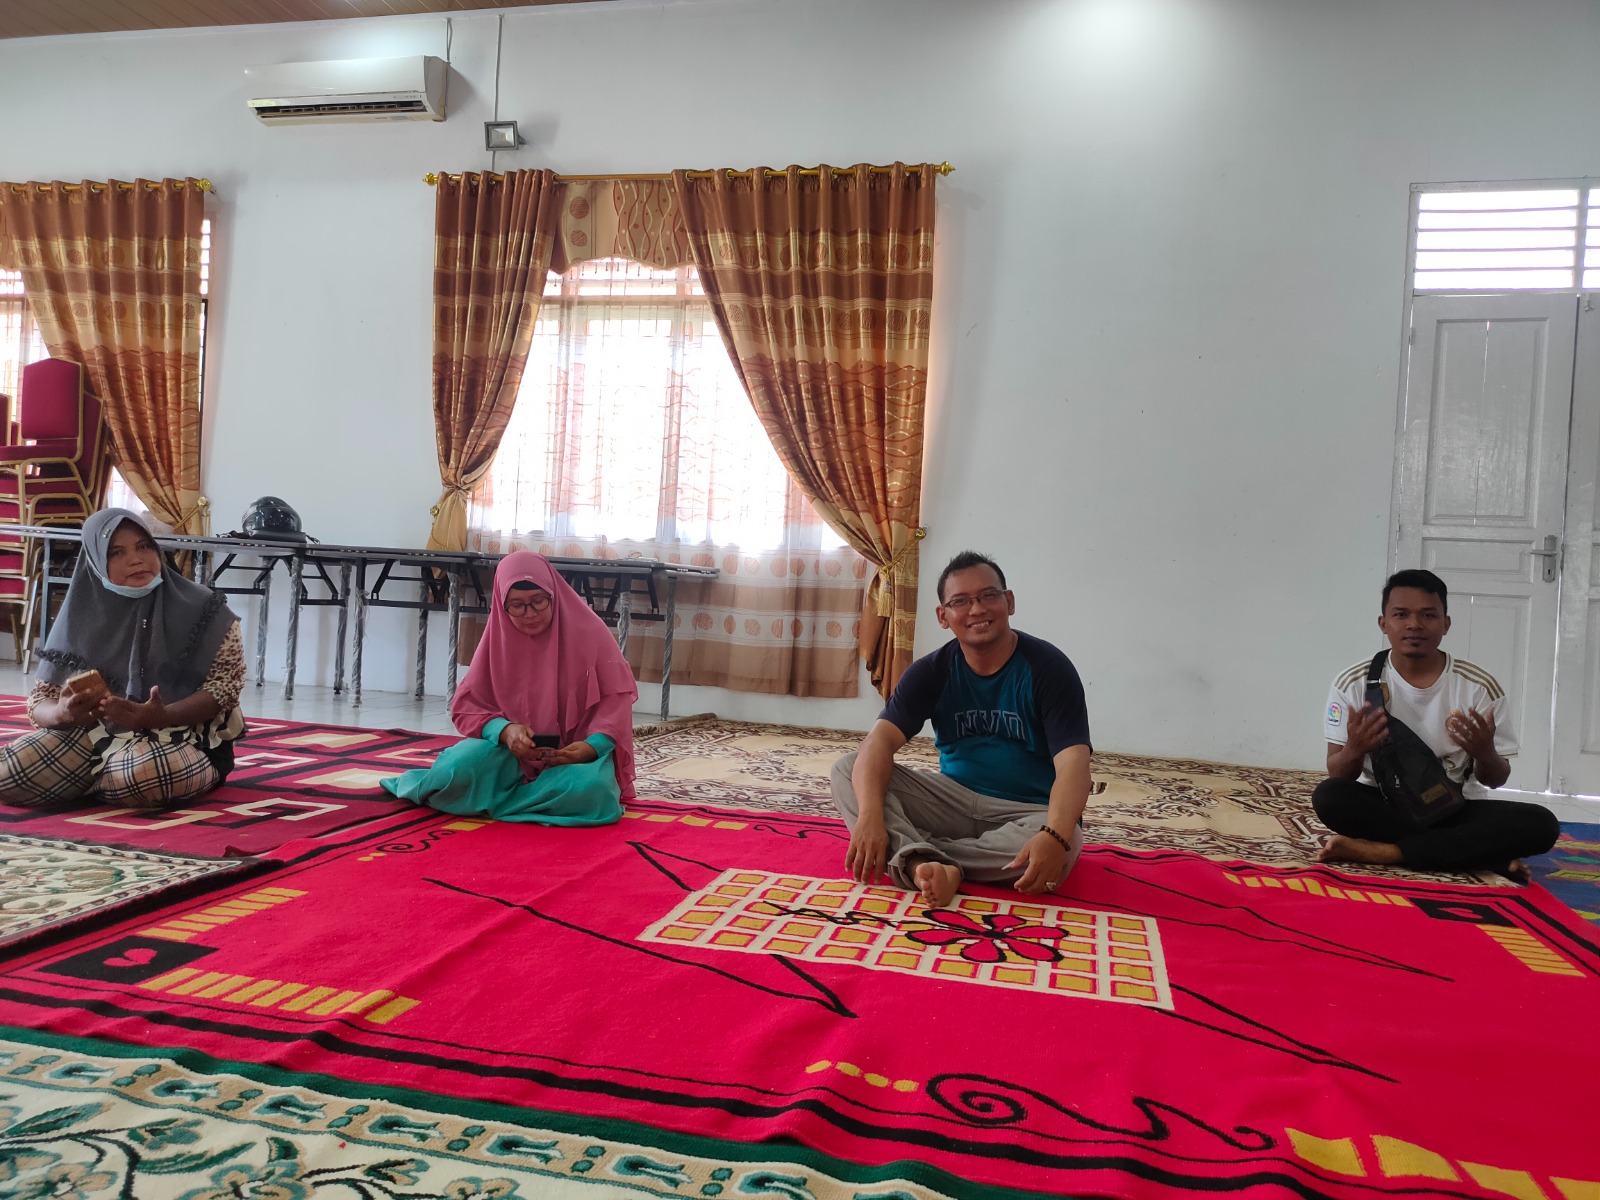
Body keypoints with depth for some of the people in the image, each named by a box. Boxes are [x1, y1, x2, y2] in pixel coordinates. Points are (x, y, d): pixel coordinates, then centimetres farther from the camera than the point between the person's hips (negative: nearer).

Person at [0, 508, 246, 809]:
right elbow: (41, 699, 4)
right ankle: (107, 773, 5)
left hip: (182, 737, -3)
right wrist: (63, 713, -22)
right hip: (95, 734, 3)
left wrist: (160, 717, -27)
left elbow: (225, 685, -10)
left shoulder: (203, 611, -5)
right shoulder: (81, 617, 3)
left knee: (143, 775, -36)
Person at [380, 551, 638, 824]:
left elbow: (617, 695, -6)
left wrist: (594, 745, -23)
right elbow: (467, 705, -2)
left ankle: (490, 795, -14)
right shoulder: (498, 636, -2)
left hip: (576, 752, 0)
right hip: (512, 750, 1)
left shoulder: (589, 631, -9)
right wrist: (504, 730, -23)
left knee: (590, 792, -35)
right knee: (456, 772, -29)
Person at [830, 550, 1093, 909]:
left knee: (1065, 842, -37)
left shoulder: (1048, 668, -11)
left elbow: (1072, 761, -23)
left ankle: (911, 858, -27)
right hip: (954, 800, 3)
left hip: (1026, 812, -3)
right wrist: (870, 815, -36)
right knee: (847, 771, -15)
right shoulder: (931, 672, -2)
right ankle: (924, 864, -40)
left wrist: (1054, 837, -43)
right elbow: (880, 740, -16)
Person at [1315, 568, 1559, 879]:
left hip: (1455, 809, 1)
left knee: (1540, 824, -25)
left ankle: (1379, 851, -27)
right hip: (1383, 806, -1)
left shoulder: (1480, 687, -7)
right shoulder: (1354, 683, -9)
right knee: (1328, 796, -32)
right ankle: (1482, 856, -22)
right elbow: (1337, 775, -7)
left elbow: (1495, 780, -1)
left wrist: (1485, 754, -25)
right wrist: (1355, 750, -30)